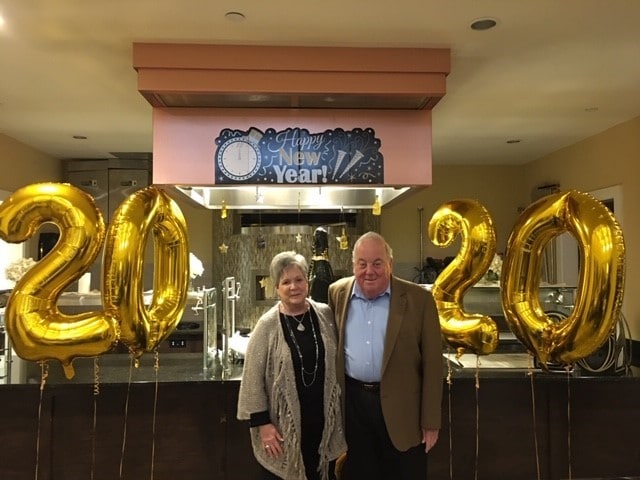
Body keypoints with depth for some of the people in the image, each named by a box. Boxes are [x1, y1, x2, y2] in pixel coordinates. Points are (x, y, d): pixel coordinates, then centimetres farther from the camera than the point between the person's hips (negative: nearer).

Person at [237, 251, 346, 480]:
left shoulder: (326, 315, -2)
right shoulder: (267, 325, -11)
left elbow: (337, 363, 7)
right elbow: (253, 379, -8)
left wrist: (340, 412, 9)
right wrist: (262, 423, -11)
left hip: (324, 419, 3)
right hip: (283, 423, -2)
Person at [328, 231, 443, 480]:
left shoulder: (418, 299, -9)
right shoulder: (337, 293, 0)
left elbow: (432, 363, -7)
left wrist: (431, 421, -6)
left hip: (401, 407, -2)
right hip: (352, 402, 3)